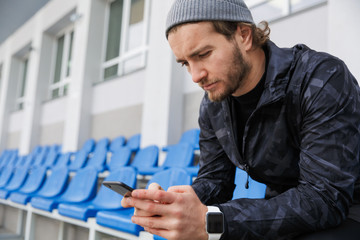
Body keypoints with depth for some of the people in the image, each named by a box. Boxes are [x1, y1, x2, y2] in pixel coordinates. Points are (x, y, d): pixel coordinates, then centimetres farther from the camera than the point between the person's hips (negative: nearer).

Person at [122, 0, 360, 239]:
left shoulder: (324, 79, -24)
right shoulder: (212, 107, -3)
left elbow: (327, 197, -30)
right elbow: (215, 179, 0)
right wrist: (167, 204, -23)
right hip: (282, 209, 5)